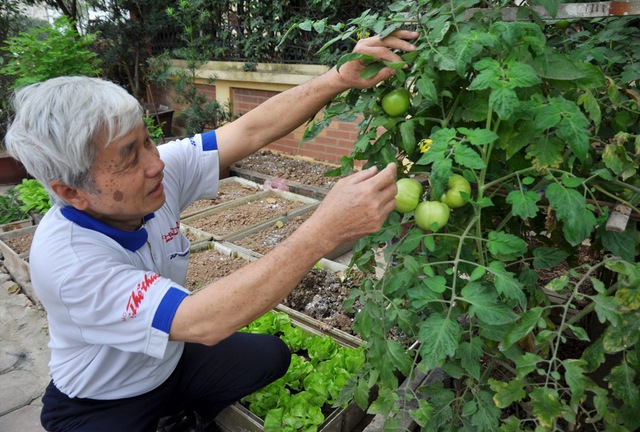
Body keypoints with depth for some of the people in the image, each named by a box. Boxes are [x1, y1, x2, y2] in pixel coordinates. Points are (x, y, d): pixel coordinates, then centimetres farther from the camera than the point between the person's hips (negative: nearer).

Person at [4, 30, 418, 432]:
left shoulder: (159, 169, -20)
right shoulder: (65, 259, -35)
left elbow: (252, 131, -21)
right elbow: (203, 322, -44)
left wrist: (341, 78, -35)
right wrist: (326, 229, -51)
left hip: (171, 358, 6)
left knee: (272, 354, 4)